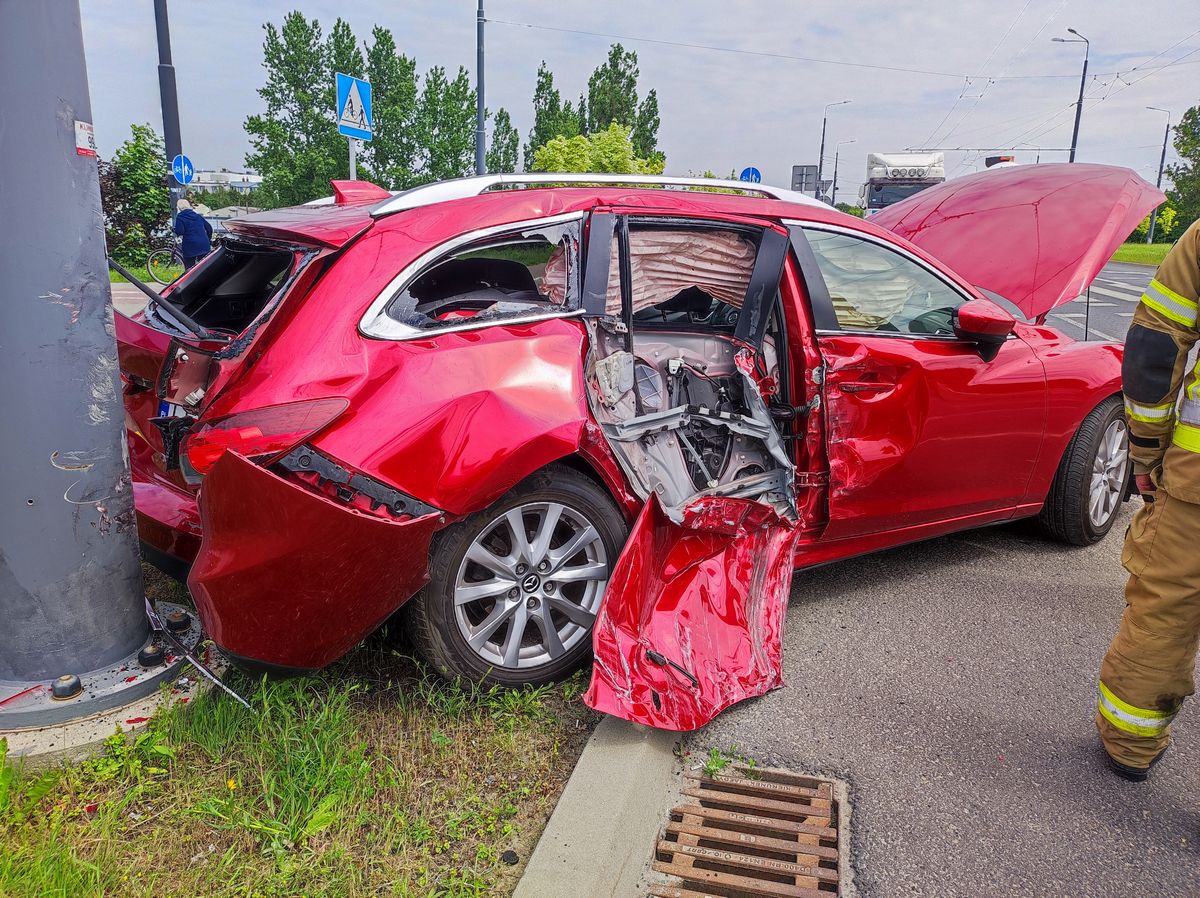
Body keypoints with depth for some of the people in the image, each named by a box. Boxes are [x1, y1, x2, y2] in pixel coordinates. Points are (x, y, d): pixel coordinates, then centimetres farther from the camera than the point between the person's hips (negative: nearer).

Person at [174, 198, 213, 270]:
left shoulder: (180, 217, -1)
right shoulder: (197, 215, 15)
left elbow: (179, 232, -12)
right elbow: (209, 228, 15)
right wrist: (208, 240, 27)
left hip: (190, 247, -5)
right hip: (204, 245, 5)